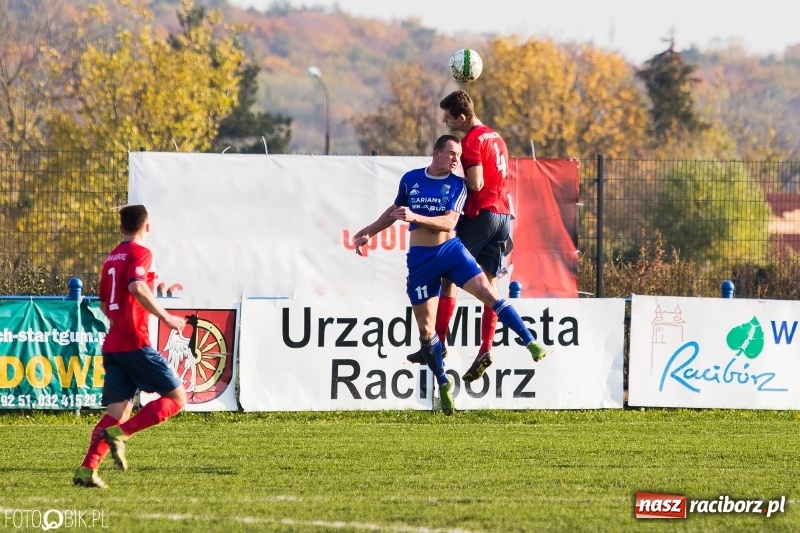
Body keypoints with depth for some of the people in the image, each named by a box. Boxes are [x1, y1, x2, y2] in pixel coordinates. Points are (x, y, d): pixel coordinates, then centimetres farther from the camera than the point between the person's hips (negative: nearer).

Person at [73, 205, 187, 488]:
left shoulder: (111, 258, 18)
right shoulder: (140, 253, -6)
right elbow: (136, 287, -24)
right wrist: (165, 317, -21)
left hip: (112, 345, 8)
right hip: (135, 342, -8)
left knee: (118, 411, 6)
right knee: (176, 398, 0)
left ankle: (87, 469, -10)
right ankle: (120, 434, -16)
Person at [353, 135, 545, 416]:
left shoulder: (457, 185, -1)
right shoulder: (410, 179, 4)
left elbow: (448, 223, -12)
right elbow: (395, 210, 22)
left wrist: (415, 217, -25)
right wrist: (369, 232, 21)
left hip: (451, 249, -1)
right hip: (420, 258, 1)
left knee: (487, 292, -20)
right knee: (425, 326, 0)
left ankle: (530, 342, -18)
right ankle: (443, 382, 15)